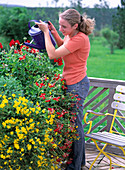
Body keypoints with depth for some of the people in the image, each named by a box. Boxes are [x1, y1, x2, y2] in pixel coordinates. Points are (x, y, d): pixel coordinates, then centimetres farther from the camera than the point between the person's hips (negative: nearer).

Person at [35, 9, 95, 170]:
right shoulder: (72, 34, 6)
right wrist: (54, 32, 13)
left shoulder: (80, 38, -23)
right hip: (72, 84, 10)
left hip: (77, 85, -10)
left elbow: (53, 54, -24)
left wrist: (46, 32, -12)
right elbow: (63, 46, 30)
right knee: (75, 123, 18)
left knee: (75, 124, -2)